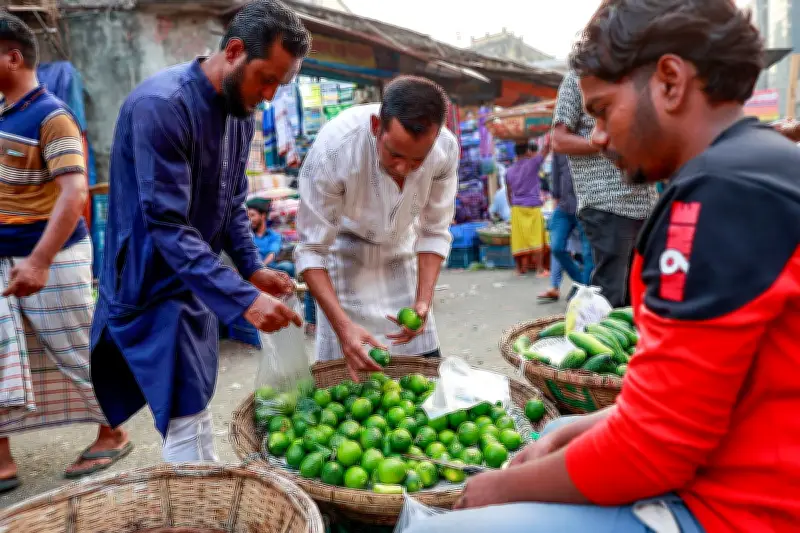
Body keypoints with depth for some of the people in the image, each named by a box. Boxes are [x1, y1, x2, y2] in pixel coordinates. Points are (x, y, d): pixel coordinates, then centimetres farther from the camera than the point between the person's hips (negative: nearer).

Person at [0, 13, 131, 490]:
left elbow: (75, 193, -24)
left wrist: (39, 262, -30)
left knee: (78, 352, 4)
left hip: (53, 257, -8)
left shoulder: (51, 116, -14)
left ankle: (113, 436, 22)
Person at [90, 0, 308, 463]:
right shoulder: (160, 105, -25)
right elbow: (168, 226, -29)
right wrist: (244, 299, -33)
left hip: (197, 282, 8)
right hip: (156, 288, -8)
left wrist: (253, 268, -3)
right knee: (187, 419, -5)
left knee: (195, 410, 19)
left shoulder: (240, 111, 2)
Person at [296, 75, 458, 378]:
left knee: (425, 364, 5)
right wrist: (343, 326, -37)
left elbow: (434, 232, -11)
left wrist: (423, 301, -22)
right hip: (344, 248, -3)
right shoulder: (332, 148, -35)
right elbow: (311, 250, -27)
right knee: (343, 370, -5)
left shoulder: (446, 149, -25)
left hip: (399, 247, 3)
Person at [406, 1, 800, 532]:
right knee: (549, 438, 26)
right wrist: (574, 431, 7)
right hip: (727, 483, 10)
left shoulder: (724, 192, -23)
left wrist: (505, 485, -7)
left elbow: (650, 447, -23)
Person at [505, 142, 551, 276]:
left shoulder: (509, 171, 8)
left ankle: (521, 268, 12)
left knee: (519, 239, 7)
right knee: (537, 239, 0)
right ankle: (539, 268, -1)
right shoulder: (532, 164, -7)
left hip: (517, 209, 5)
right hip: (533, 208, -5)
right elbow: (547, 149, -5)